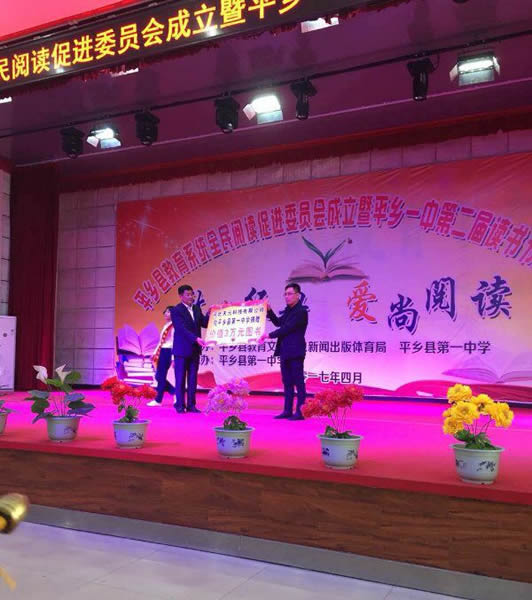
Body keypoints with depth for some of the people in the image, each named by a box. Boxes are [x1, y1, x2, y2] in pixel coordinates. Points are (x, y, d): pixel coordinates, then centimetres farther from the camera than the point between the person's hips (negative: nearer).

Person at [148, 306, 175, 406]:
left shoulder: (173, 327, -10)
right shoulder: (166, 326, 17)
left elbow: (174, 342, -15)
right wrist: (155, 353, 18)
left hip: (167, 352, -9)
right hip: (161, 352, 9)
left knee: (161, 377, -3)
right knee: (158, 376, 9)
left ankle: (158, 400, 6)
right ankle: (175, 392, 16)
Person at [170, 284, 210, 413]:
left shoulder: (196, 308, 10)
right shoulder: (176, 310, -10)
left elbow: (205, 324, 10)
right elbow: (182, 329, -20)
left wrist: (209, 315, -9)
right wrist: (196, 338, -29)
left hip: (195, 350, 6)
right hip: (182, 349, -6)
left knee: (193, 379, 8)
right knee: (180, 379, 2)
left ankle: (191, 405, 13)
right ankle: (180, 405, 9)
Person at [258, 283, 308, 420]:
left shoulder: (301, 311, -13)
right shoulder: (288, 310, 14)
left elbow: (287, 328, -18)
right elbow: (278, 322, 22)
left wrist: (269, 335, -14)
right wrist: (269, 310, 10)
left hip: (295, 352, -9)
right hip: (285, 352, 9)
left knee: (298, 382, -3)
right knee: (287, 382, 12)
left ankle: (300, 411, 1)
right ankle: (287, 410, 18)